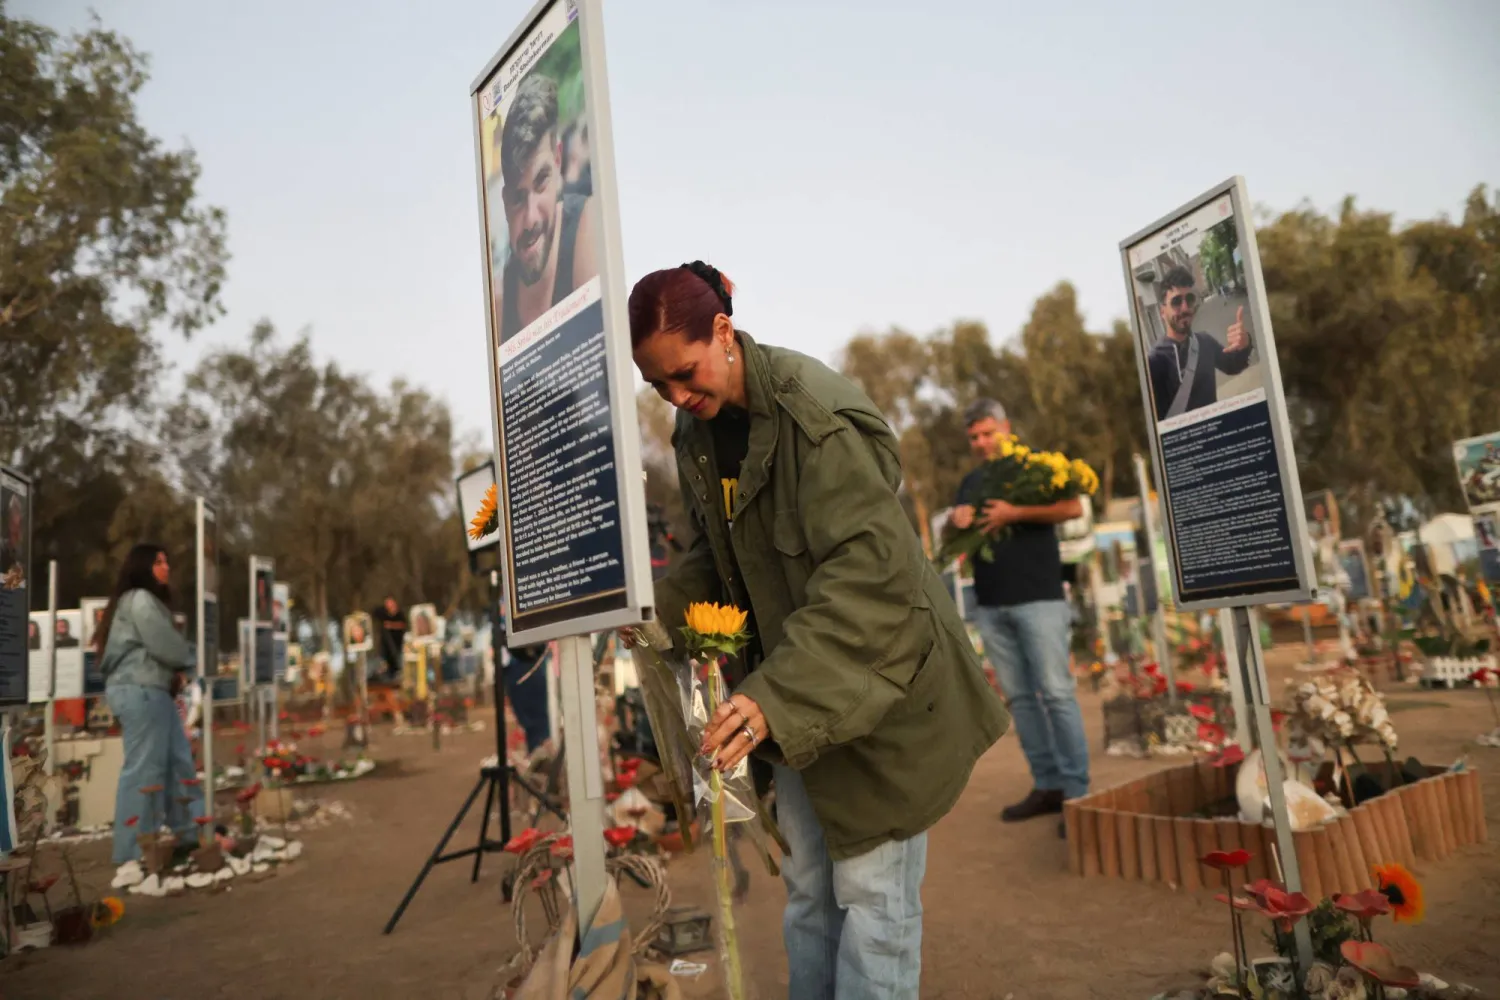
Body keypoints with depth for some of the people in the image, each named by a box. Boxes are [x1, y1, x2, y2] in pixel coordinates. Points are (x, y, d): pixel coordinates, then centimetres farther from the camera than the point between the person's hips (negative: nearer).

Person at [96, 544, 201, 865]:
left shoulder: (148, 601, 24)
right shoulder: (140, 599, -8)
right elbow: (164, 645, -14)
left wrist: (176, 672, 2)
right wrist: (185, 664, 6)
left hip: (154, 689, 11)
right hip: (140, 690, -11)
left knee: (178, 761, 10)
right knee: (144, 767, -9)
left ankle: (190, 832, 16)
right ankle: (134, 849, -4)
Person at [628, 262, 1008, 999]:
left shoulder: (817, 412, -23)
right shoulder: (698, 431, 1)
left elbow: (864, 573, -29)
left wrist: (776, 696, -37)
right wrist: (656, 606, -7)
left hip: (874, 682, -7)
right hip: (793, 697, 7)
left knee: (869, 889, 4)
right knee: (807, 889, 17)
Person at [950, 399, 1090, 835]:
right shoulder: (970, 482, 19)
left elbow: (1074, 507, -9)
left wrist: (1015, 513, -19)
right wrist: (957, 520, -5)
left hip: (1038, 598, -5)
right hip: (990, 606, 5)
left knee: (1057, 693, -7)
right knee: (1019, 697, 6)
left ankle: (1076, 791, -2)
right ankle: (1047, 785, 12)